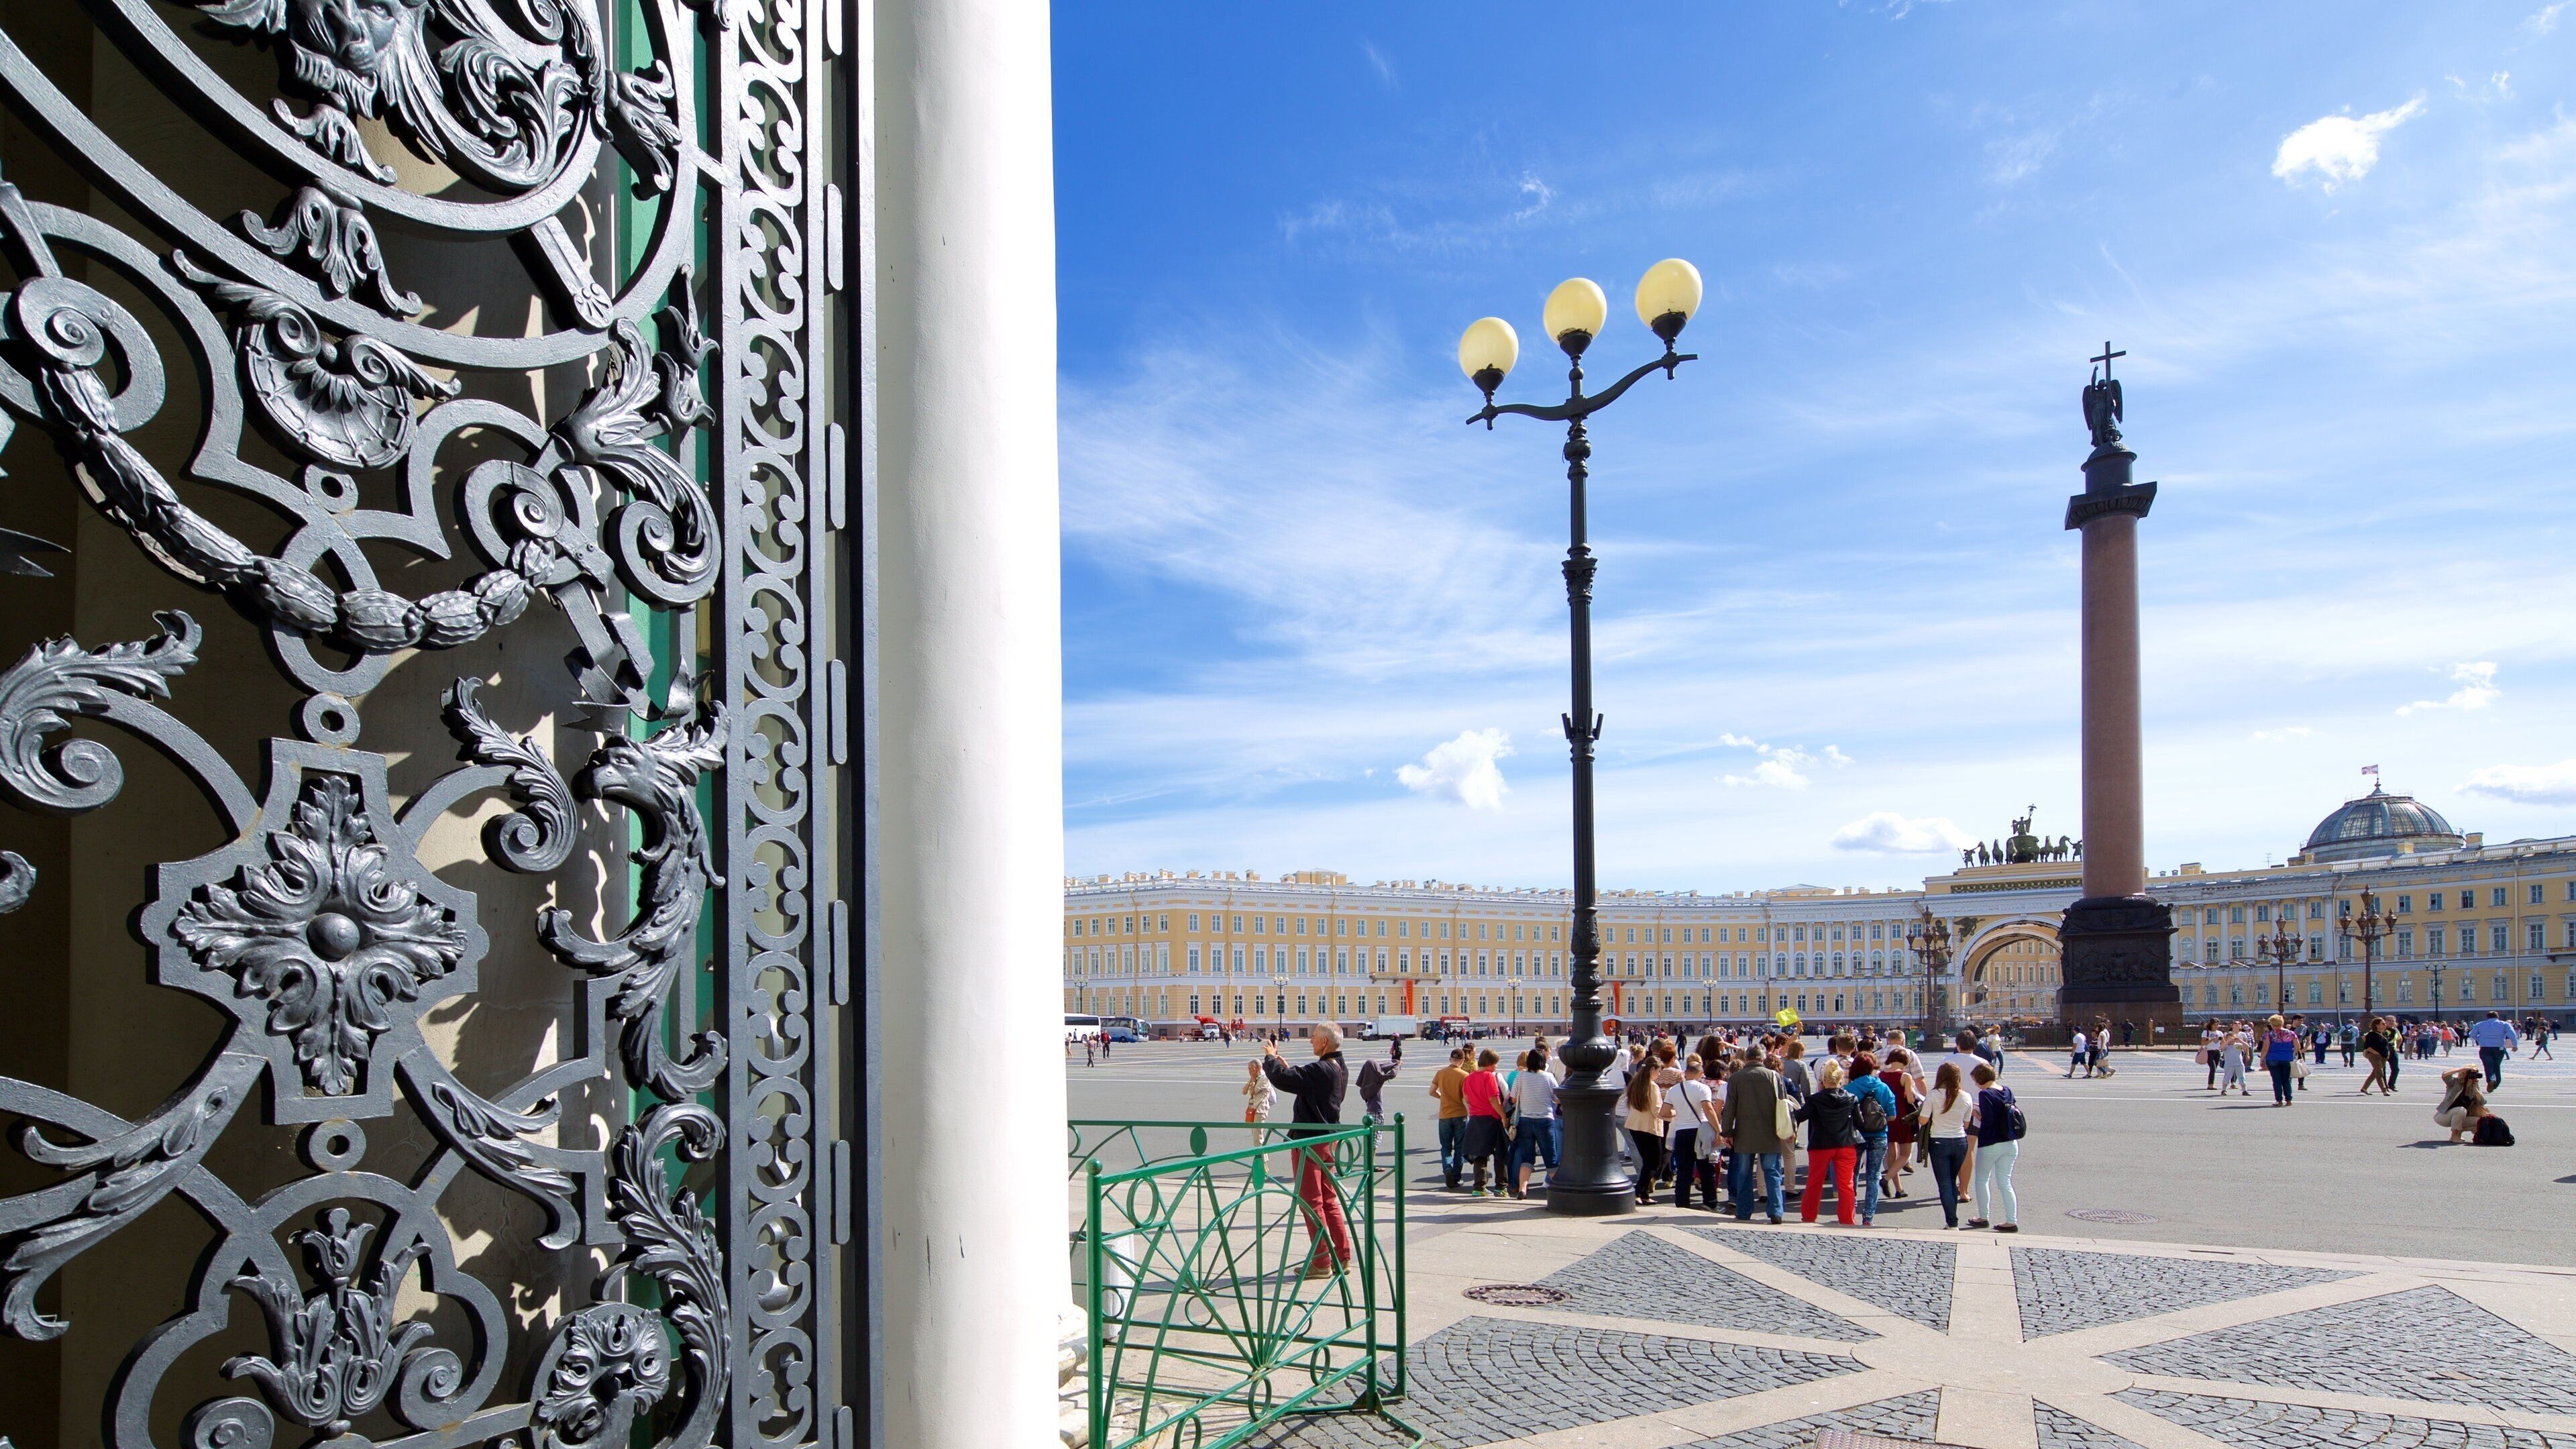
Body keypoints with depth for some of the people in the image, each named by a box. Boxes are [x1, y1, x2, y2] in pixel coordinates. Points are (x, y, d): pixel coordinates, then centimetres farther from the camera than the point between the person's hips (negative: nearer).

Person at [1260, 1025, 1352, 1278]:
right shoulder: (1341, 1069, 8)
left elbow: (1281, 1079, -26)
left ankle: (1321, 1263, 3)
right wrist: (1282, 1063, 12)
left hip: (1310, 1141, -9)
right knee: (1329, 1200, 15)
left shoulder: (1320, 1070, -23)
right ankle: (1342, 1257, 18)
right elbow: (1301, 1081, 18)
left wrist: (1270, 1057, -7)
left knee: (1312, 1202, -1)